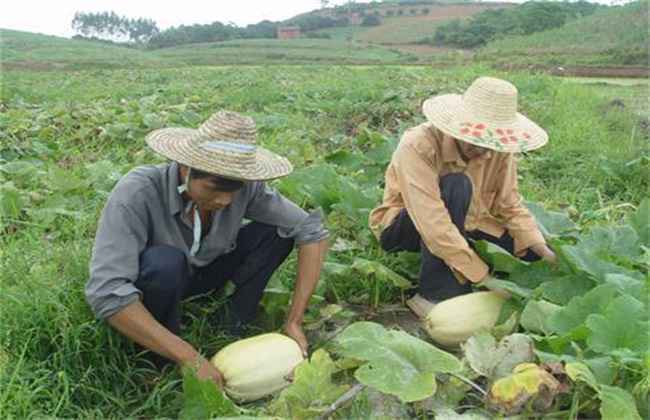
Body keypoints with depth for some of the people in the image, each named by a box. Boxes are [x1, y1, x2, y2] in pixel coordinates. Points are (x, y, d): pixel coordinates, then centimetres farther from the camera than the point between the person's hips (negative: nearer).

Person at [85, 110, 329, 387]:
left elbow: (312, 232, -19)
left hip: (202, 273, 3)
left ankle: (233, 331, -6)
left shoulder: (245, 187, -24)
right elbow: (106, 293, -42)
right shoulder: (137, 194, -35)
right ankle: (165, 364, -11)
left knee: (276, 231, -16)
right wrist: (191, 358, -42)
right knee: (165, 262, -38)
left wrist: (294, 323, -24)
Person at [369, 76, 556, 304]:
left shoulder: (499, 149, -14)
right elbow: (433, 226, -38)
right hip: (403, 227, -5)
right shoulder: (418, 147, -31)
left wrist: (543, 250, -22)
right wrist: (483, 276, -38)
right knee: (456, 186, -35)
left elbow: (510, 207, -7)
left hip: (463, 224, 5)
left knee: (534, 252, -11)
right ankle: (436, 292, -27)